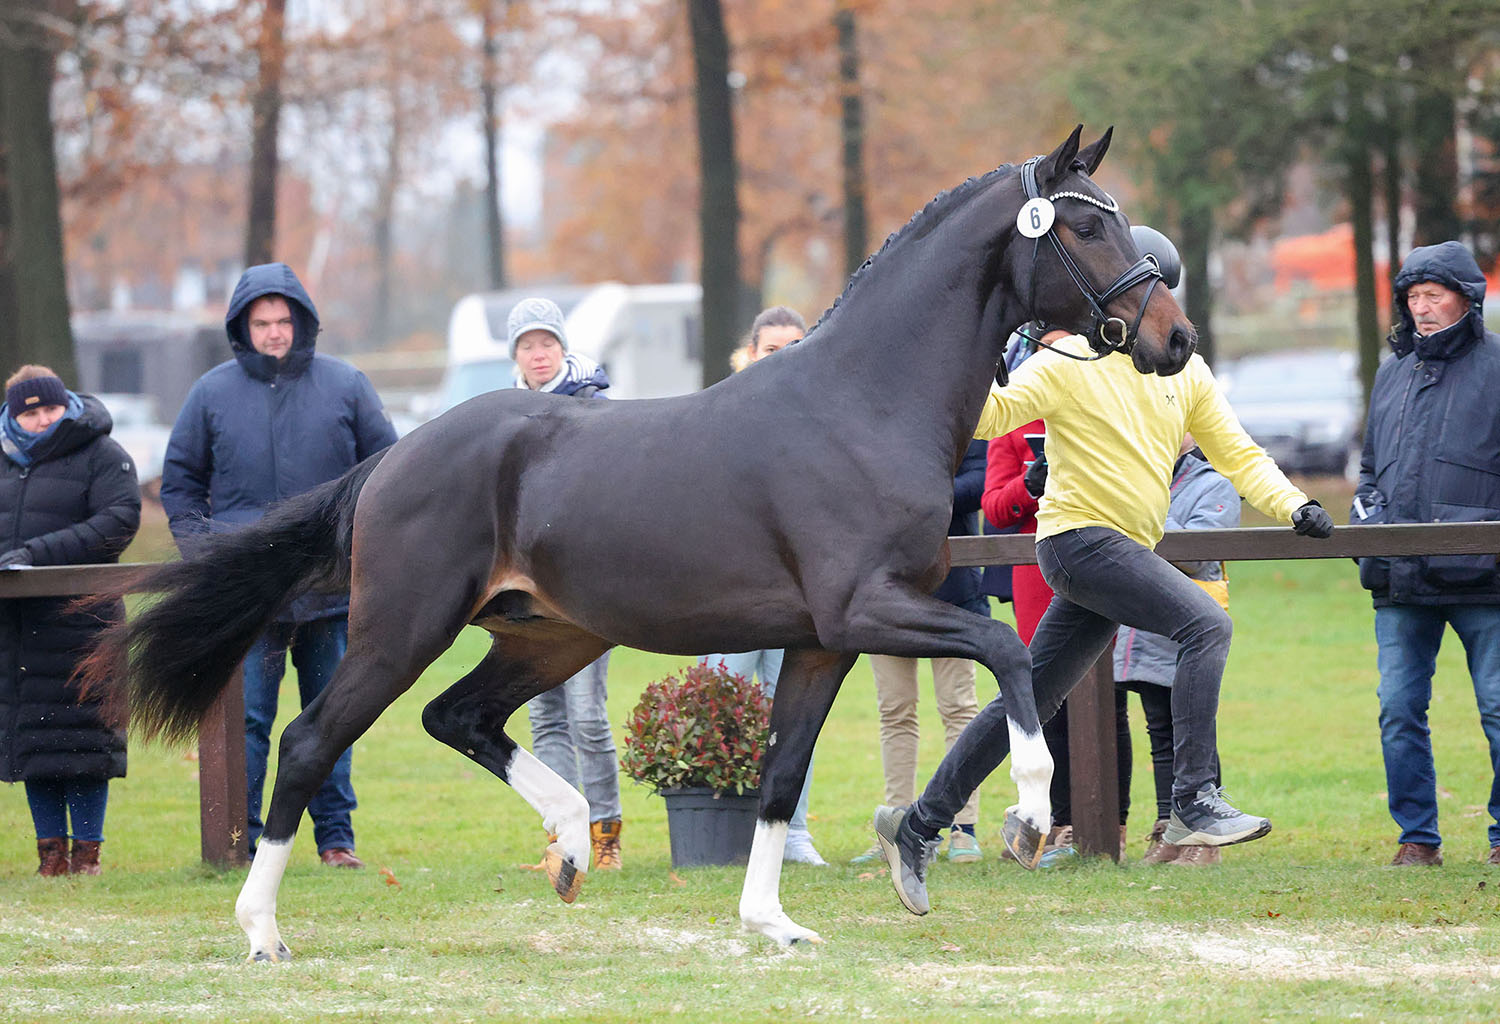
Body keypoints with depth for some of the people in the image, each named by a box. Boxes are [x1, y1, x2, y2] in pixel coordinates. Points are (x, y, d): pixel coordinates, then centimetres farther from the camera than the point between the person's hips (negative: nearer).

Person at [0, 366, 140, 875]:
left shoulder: (102, 455, -2)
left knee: (82, 734, -4)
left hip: (78, 612, -5)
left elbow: (118, 522, -12)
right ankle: (50, 850, 10)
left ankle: (86, 849, 2)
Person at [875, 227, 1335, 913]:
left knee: (1028, 703, 9)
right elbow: (989, 416, -12)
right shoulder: (1069, 362, -6)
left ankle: (916, 829, 16)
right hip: (1080, 540, -7)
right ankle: (1193, 805, -27)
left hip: (1125, 550, 7)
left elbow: (1237, 454, 14)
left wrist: (1293, 507, 0)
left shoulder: (1185, 372, 13)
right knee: (1205, 624, -24)